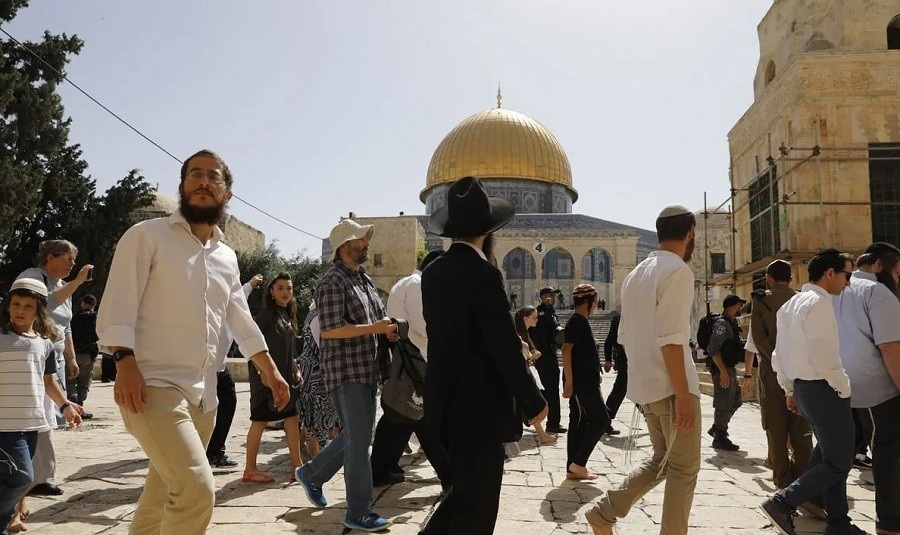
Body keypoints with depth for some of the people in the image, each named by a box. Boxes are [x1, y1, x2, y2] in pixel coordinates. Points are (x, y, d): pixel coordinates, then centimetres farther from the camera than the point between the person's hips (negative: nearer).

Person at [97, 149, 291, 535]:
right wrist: (125, 364, -22)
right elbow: (117, 307, -9)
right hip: (154, 386, -7)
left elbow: (242, 323, 23)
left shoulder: (227, 258, 17)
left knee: (161, 497, 14)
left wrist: (271, 372, 19)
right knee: (197, 490, -19)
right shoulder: (147, 235, -1)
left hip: (203, 394, 7)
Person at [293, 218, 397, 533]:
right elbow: (330, 330, -21)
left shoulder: (364, 279, 16)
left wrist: (386, 330, 5)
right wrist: (374, 328, -19)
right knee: (359, 440, -4)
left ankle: (311, 474, 36)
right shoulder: (333, 282, -13)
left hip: (367, 369, 9)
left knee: (356, 435, 18)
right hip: (347, 371, -9)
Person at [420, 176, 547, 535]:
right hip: (480, 405, -8)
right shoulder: (483, 274, -19)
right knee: (477, 506, 5)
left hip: (448, 401, 8)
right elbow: (505, 348, -19)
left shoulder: (433, 272, 5)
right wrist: (534, 402, -9)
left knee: (464, 493, 21)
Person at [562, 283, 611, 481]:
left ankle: (573, 468, 13)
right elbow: (566, 349, -22)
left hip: (585, 381, 10)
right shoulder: (578, 321, -14)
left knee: (579, 422, 10)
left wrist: (595, 376, 27)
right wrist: (569, 381, -25)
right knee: (600, 419, -6)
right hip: (581, 382, -10)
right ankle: (578, 462, -3)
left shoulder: (580, 321, 17)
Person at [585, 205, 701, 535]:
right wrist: (683, 395, -20)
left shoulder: (636, 274, 13)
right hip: (671, 387, -8)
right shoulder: (677, 271, -13)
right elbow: (670, 340, -21)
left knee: (661, 460, 19)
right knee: (684, 469, 6)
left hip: (644, 386, 8)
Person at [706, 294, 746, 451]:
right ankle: (720, 438, 6)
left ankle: (716, 429, 27)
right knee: (724, 404, -4)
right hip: (721, 369, -10)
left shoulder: (731, 323, 15)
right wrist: (723, 371, -27)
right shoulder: (722, 323, -17)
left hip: (729, 368, 10)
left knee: (736, 400, 17)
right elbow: (713, 349, -25)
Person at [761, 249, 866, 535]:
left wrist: (789, 390, 20)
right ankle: (782, 503, -6)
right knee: (839, 463, -1)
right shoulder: (820, 303, -16)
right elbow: (825, 359, -22)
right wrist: (845, 390, -8)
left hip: (802, 387, 10)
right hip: (823, 389, -10)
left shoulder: (790, 305, 13)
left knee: (828, 455, 17)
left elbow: (779, 355, 15)